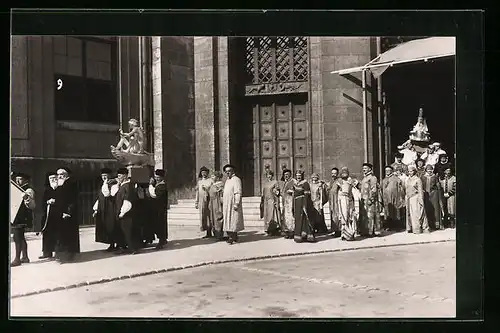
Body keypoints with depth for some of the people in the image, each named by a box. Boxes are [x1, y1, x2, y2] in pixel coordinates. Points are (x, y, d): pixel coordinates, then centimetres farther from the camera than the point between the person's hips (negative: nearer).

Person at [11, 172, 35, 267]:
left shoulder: (28, 190, -10)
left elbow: (32, 206, -19)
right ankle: (25, 257, 21)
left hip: (22, 217, -9)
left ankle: (17, 259, -7)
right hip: (16, 217, 9)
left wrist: (28, 201, -38)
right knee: (20, 237, 13)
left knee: (17, 237, -10)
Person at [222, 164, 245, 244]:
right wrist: (223, 202, 16)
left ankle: (233, 237, -6)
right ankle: (230, 236, 16)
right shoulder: (227, 181, 17)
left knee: (233, 220, -7)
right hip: (226, 205, 9)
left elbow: (238, 192, -16)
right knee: (228, 220, 9)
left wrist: (236, 204, -21)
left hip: (233, 204, -9)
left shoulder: (236, 179, -9)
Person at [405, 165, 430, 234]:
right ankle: (410, 228, 13)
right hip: (408, 199, 6)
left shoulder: (418, 179, -3)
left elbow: (420, 191, -5)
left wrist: (420, 200, -11)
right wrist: (406, 199, 11)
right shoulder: (407, 180, 13)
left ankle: (417, 229, -1)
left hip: (415, 198, -6)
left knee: (417, 213, -6)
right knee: (409, 213, 6)